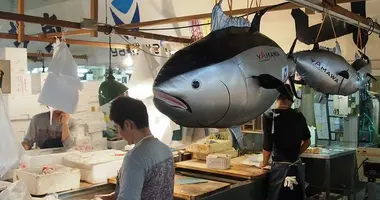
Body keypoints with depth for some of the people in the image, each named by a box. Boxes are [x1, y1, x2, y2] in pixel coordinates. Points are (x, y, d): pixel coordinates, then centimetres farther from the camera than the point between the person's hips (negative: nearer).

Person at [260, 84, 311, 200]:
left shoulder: (270, 117, -13)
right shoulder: (299, 116, 1)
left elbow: (268, 147, -14)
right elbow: (307, 142, 13)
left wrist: (264, 163, 3)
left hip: (280, 167, -4)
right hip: (297, 166, 5)